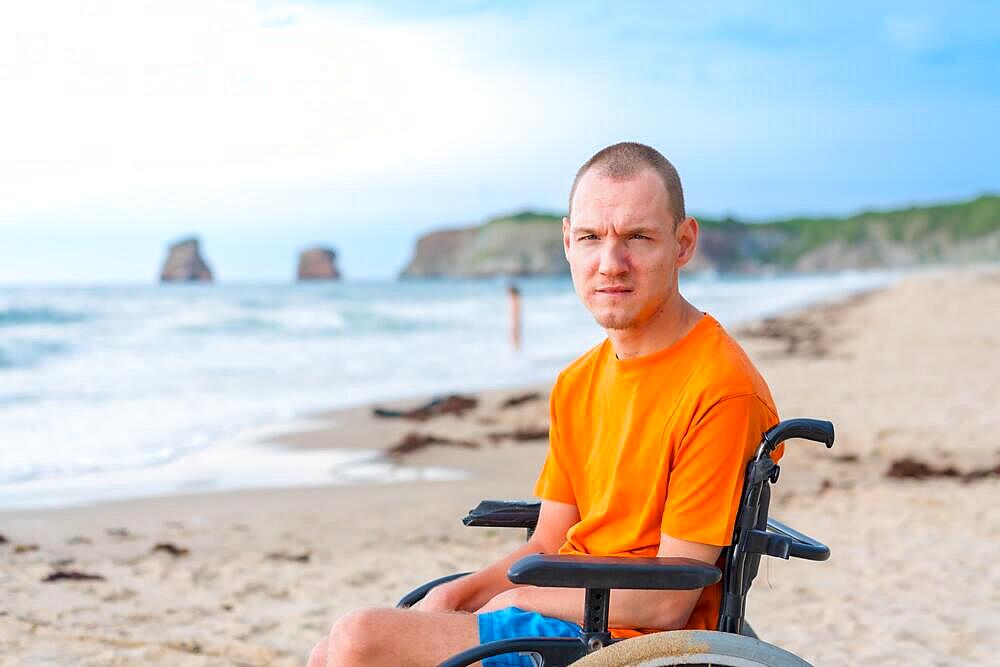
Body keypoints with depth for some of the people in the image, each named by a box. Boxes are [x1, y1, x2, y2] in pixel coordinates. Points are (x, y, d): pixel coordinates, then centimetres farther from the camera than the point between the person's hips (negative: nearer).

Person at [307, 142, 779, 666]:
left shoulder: (722, 388, -16)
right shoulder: (577, 383, 13)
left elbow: (665, 603, -17)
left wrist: (521, 598, -8)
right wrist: (453, 597, -2)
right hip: (559, 610, 9)